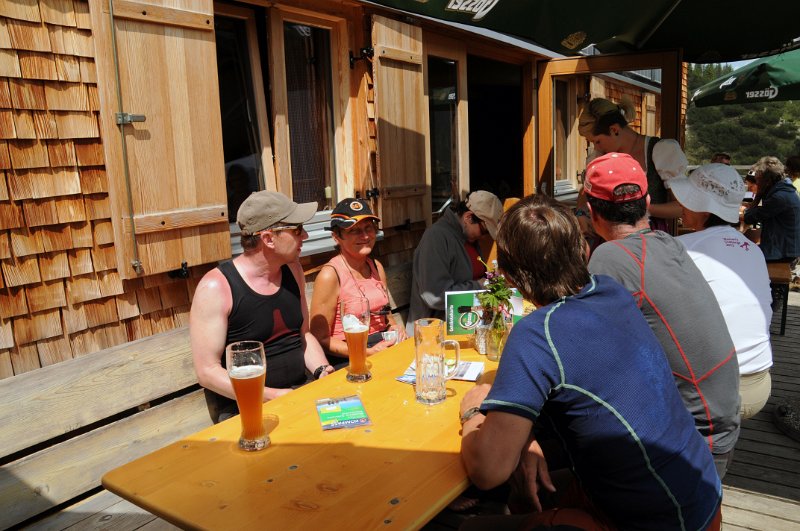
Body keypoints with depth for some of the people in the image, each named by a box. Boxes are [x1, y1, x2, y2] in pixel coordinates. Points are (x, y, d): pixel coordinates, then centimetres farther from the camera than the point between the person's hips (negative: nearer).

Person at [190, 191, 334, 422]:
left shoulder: (292, 270, 6)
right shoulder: (216, 287, -14)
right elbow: (207, 371, -14)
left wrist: (322, 370, -2)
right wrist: (272, 396, -21)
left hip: (299, 394, 6)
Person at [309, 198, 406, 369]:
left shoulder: (376, 267, 10)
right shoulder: (330, 275, -12)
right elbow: (320, 339, -12)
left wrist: (394, 328, 2)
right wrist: (369, 352, -19)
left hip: (384, 347, 7)